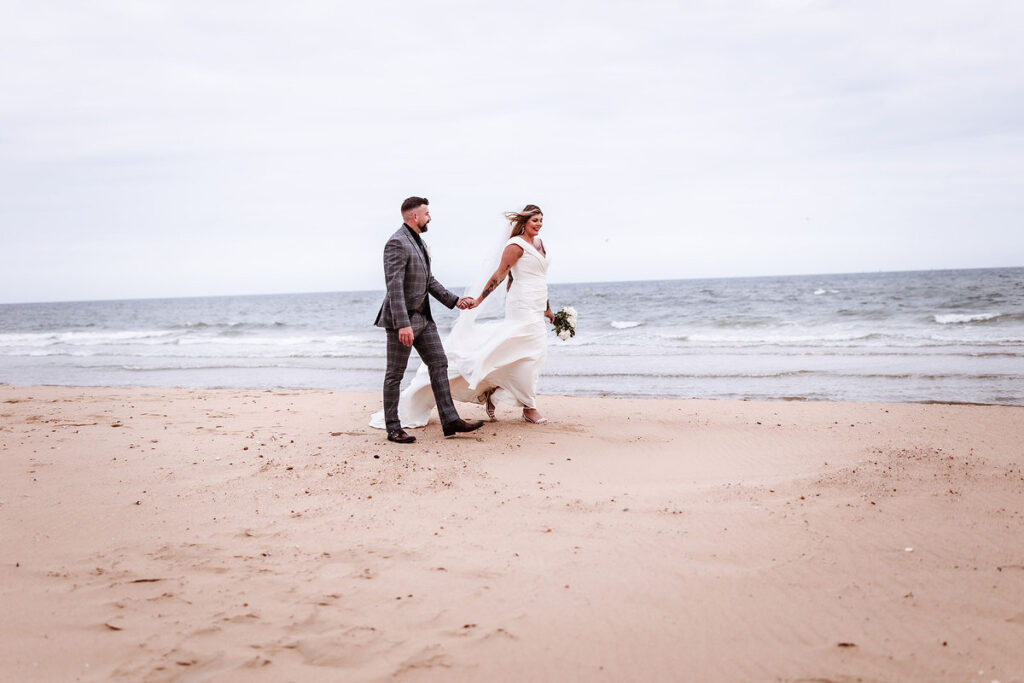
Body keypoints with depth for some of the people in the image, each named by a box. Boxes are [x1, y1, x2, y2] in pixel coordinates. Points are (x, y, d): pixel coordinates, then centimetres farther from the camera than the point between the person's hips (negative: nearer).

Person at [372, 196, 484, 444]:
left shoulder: (418, 242, 14)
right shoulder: (397, 243, -17)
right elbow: (394, 286, -24)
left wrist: (454, 300, 14)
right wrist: (403, 325, -30)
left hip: (422, 317, 10)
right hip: (402, 319, -10)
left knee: (439, 363, 6)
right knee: (395, 375, 1)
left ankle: (450, 420, 8)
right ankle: (393, 429, 9)